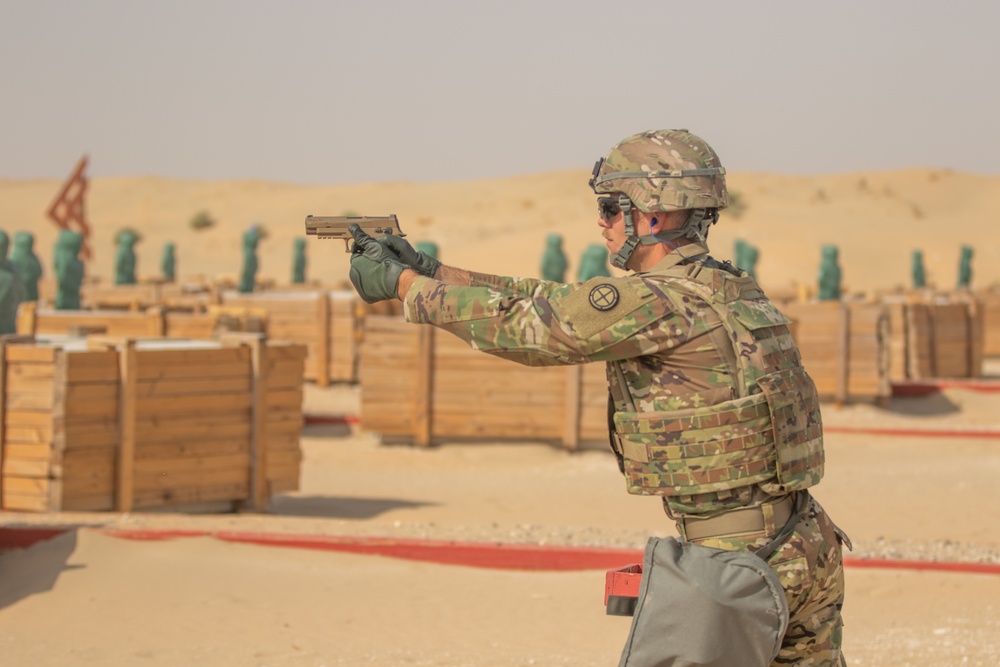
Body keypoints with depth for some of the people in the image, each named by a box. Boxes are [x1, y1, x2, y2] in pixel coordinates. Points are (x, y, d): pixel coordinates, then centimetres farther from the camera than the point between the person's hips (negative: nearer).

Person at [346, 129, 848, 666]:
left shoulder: (661, 303, -16)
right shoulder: (728, 288, 13)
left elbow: (521, 325, -8)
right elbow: (553, 304, 17)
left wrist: (402, 284, 4)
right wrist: (430, 270, 17)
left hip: (737, 563, -9)